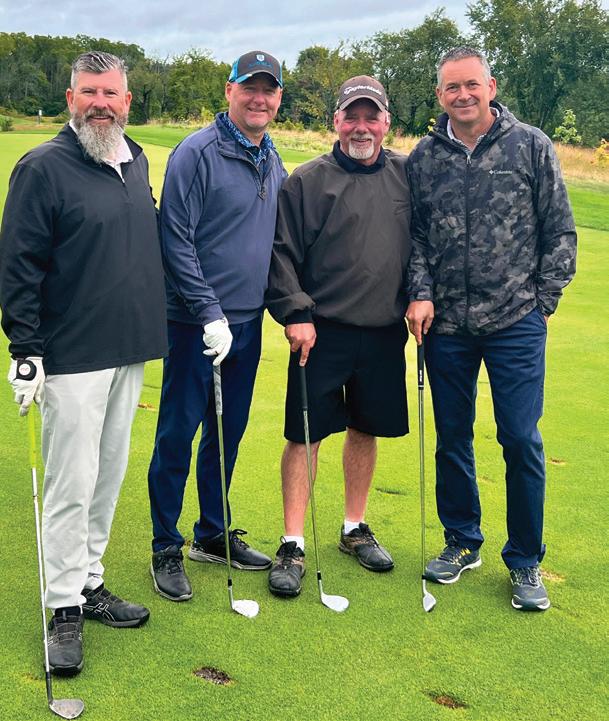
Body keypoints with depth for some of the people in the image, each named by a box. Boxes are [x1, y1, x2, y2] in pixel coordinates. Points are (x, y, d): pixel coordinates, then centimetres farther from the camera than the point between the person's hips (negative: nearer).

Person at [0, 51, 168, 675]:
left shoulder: (136, 163, 12)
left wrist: (182, 323, 18)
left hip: (130, 352, 7)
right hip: (72, 357, -7)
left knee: (109, 476, 15)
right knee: (72, 484, -1)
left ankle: (89, 582, 29)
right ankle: (65, 606, 13)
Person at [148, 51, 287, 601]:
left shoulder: (273, 161, 10)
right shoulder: (196, 153, -11)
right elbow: (176, 241, -15)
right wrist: (210, 314, -18)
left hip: (249, 320, 7)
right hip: (198, 322, -6)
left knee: (228, 432, 15)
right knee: (178, 435, 2)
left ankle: (214, 534, 30)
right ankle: (166, 549, 16)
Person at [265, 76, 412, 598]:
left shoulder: (408, 175, 7)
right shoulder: (308, 181, -4)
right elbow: (283, 252, -4)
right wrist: (295, 312, -11)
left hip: (385, 332, 4)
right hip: (321, 332, -3)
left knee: (367, 429, 14)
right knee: (306, 434, -1)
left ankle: (355, 528, 31)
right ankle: (293, 544, 11)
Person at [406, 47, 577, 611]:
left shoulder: (531, 146, 0)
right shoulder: (424, 157, 6)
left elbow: (560, 232, 3)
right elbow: (415, 236, 10)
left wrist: (543, 300, -1)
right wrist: (421, 293, -4)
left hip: (515, 324, -2)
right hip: (447, 324, 3)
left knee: (521, 439, -3)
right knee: (452, 438, 11)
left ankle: (525, 562, 16)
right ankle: (462, 542, 31)